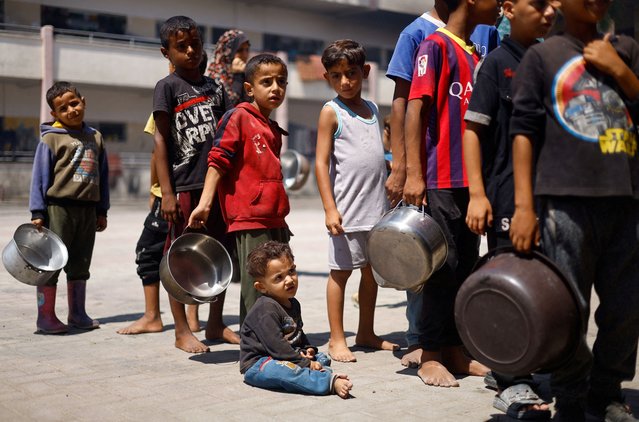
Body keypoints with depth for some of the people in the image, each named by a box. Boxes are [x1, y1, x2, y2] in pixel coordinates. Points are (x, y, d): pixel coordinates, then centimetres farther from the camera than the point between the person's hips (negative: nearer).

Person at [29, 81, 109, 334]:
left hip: (88, 209, 5)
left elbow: (102, 176, 15)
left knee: (80, 264, 13)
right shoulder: (51, 138, -4)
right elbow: (40, 176, -5)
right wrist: (37, 212, -10)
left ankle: (77, 313, 23)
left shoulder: (95, 138, 12)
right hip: (58, 207, -5)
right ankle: (46, 317, 7)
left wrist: (102, 210, 13)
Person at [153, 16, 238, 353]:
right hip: (184, 186, -5)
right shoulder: (167, 87, -1)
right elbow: (161, 140, -6)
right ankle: (182, 331, 11)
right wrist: (166, 191, -12)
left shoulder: (214, 87, 13)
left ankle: (215, 324, 23)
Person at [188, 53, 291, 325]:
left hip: (276, 221, 8)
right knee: (255, 291, -7)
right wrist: (205, 203, -19)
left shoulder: (274, 131, 19)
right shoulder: (238, 117, -5)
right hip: (248, 220, -8)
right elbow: (218, 161, -10)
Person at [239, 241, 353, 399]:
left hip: (288, 357, 10)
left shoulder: (293, 304, 11)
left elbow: (298, 333, 26)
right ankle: (330, 382, -49)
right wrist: (305, 364, -21)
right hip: (258, 365, -10)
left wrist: (308, 349, 4)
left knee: (322, 358, 9)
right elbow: (276, 345, -25)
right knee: (281, 370, -39)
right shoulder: (266, 310, -20)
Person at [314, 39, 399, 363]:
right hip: (348, 208, -6)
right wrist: (330, 208, -16)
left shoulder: (372, 108, 13)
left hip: (377, 206, 6)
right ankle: (336, 339, 9)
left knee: (372, 269, 12)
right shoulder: (331, 112, -5)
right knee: (341, 270, 0)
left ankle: (366, 333, 24)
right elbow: (321, 162, -9)